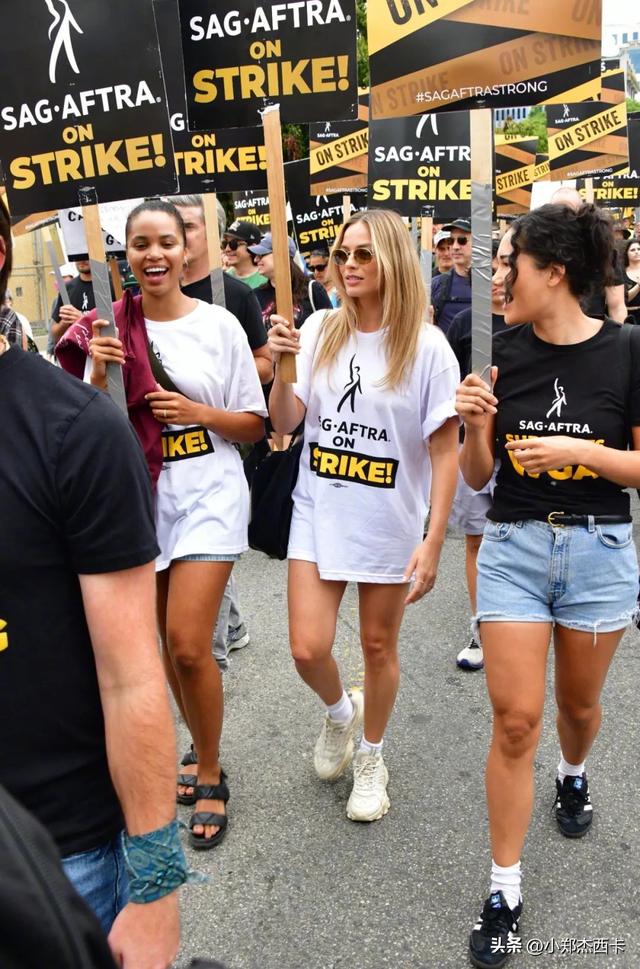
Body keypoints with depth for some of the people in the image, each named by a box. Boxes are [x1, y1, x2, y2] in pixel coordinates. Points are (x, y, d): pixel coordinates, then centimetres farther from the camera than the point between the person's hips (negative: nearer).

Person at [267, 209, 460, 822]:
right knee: (307, 650, -1)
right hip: (318, 514, 3)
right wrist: (280, 367, -18)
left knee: (378, 646, 13)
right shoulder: (318, 332, -1)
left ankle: (371, 756, 40)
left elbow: (445, 450, -9)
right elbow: (285, 424, 1)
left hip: (390, 523, -2)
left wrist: (432, 542, -13)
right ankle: (339, 711, 36)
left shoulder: (425, 345, -10)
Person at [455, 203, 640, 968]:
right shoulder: (502, 354, -3)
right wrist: (474, 426, -17)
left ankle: (573, 774, 55)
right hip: (514, 545, 1)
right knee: (514, 718, 0)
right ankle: (504, 889, 16)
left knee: (578, 702, 20)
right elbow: (476, 476, 1)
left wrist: (578, 449, -19)